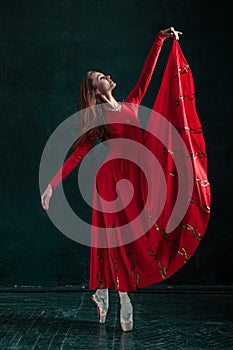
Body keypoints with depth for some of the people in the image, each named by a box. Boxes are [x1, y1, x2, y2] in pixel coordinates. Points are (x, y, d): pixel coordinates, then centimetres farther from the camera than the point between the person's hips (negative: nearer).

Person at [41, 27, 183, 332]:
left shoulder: (130, 105, 13)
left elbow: (146, 73, 17)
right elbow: (78, 154, -8)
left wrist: (161, 39, 19)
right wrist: (52, 184, -15)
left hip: (134, 178, 6)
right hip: (113, 178, -6)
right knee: (118, 238, -2)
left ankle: (102, 292, 22)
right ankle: (125, 303, 7)